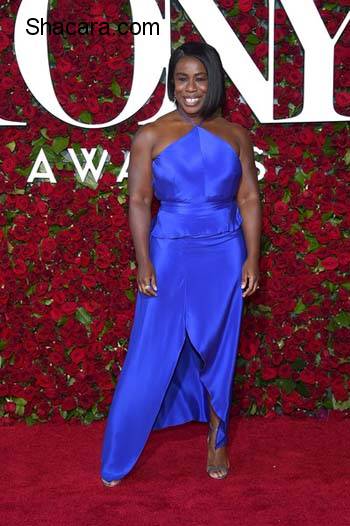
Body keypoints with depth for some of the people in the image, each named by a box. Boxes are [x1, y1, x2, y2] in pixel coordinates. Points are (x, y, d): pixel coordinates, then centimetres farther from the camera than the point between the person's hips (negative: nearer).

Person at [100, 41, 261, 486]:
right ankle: (118, 457, 17)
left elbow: (249, 199, 4)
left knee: (218, 348, 12)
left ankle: (216, 439, 31)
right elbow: (139, 201, -5)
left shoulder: (236, 135, 3)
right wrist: (143, 262, -11)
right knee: (151, 353, 3)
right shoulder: (150, 136, -4)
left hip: (224, 255, 2)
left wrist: (252, 258, -1)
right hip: (170, 254, -2)